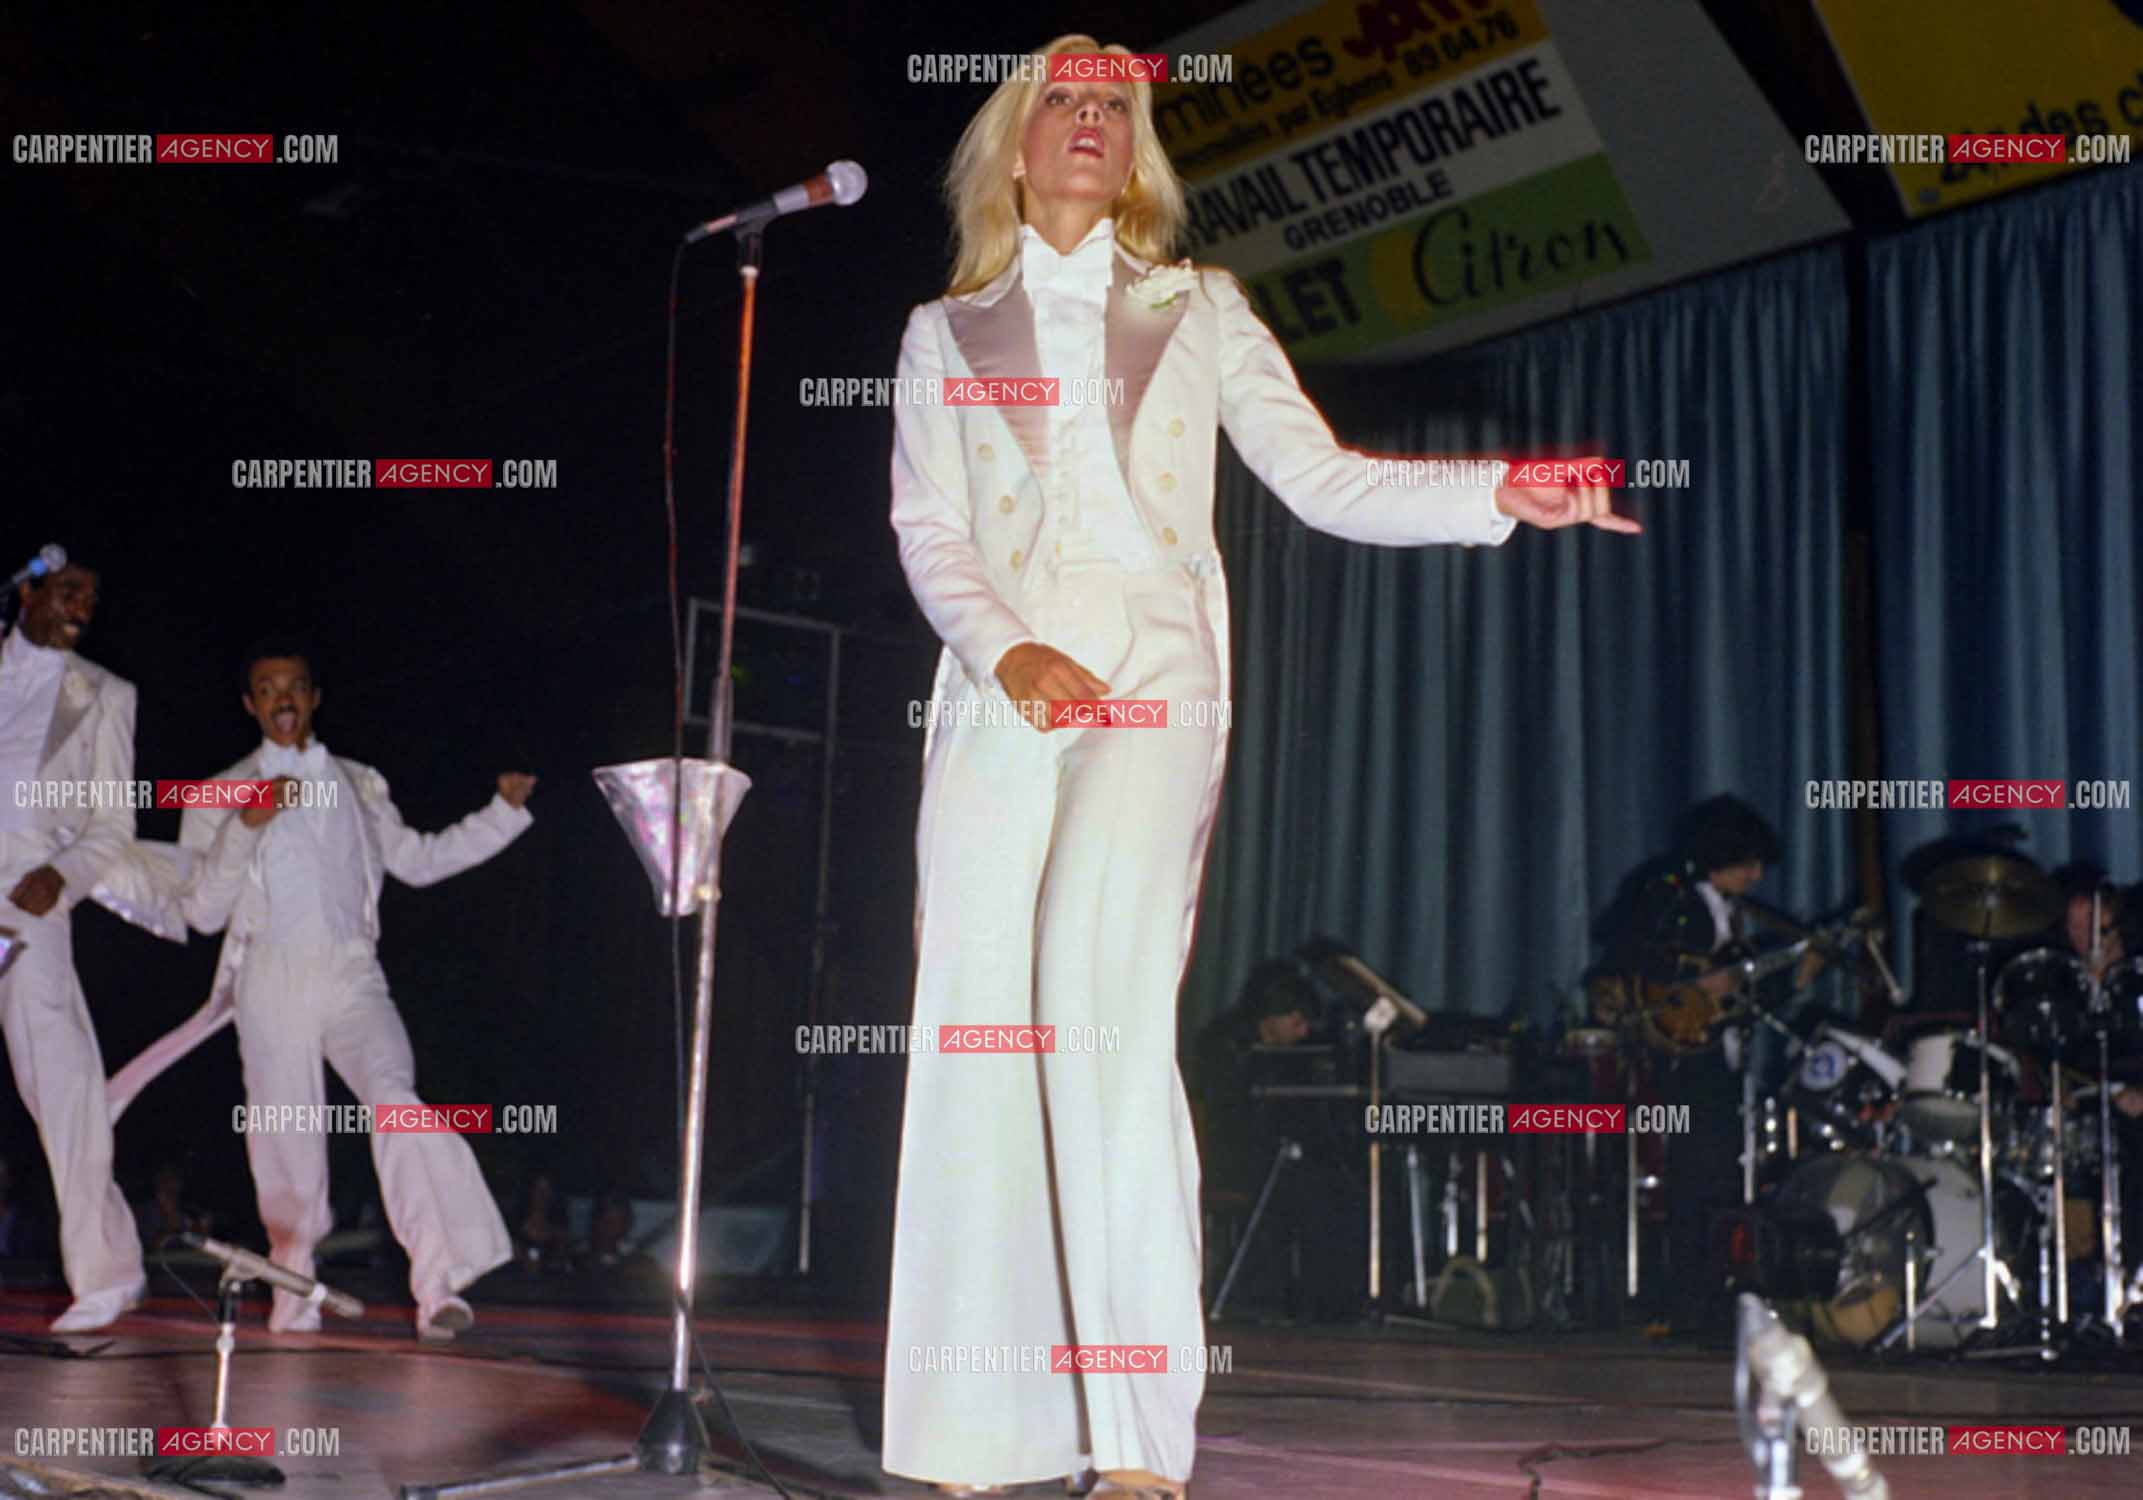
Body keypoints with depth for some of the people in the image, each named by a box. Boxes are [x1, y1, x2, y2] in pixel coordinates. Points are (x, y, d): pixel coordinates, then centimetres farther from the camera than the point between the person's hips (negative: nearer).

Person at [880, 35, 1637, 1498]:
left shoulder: (1198, 310, 17)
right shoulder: (946, 333, 20)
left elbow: (1322, 478, 7)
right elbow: (928, 531, 10)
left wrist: (1501, 495, -9)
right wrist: (1005, 650, -9)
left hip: (1150, 679, -2)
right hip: (998, 692, 2)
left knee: (1102, 990, -24)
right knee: (975, 1029, -7)